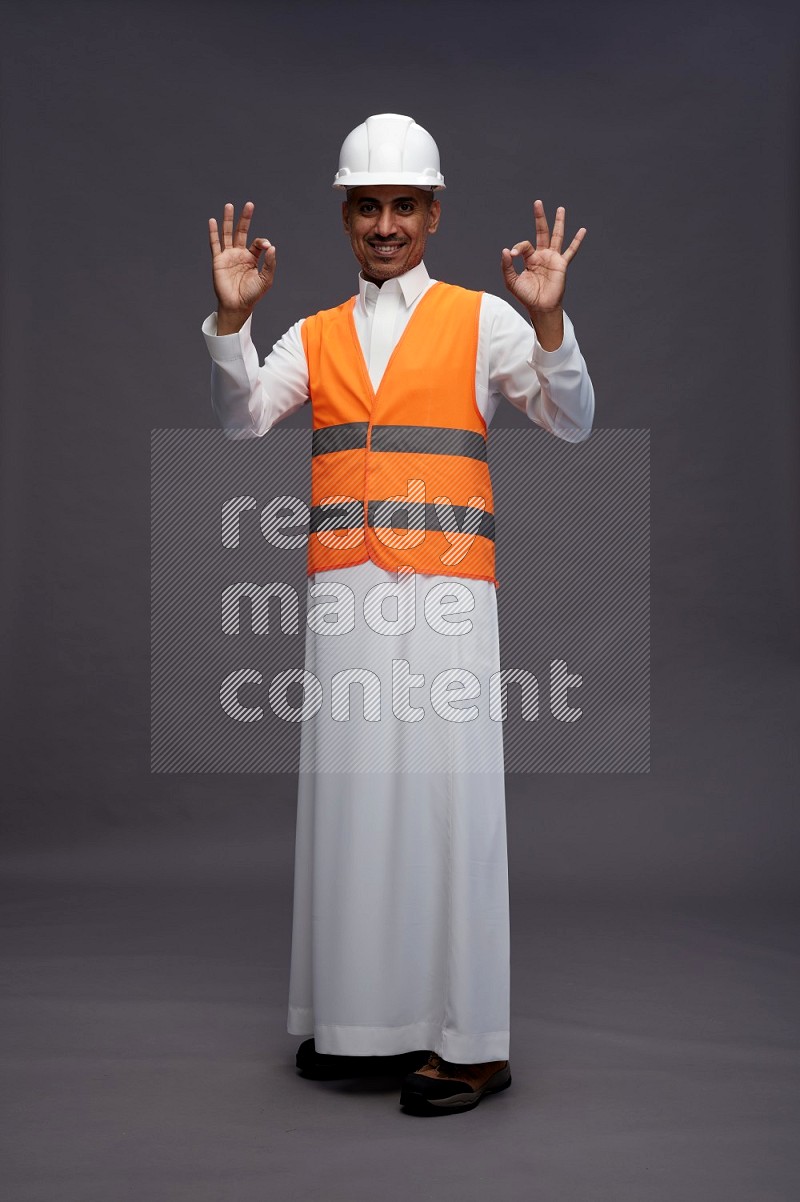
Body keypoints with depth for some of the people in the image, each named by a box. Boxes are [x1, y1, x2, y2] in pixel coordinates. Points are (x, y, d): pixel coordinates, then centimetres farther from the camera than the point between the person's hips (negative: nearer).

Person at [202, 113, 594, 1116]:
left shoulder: (483, 319, 9)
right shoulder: (313, 336, 17)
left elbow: (571, 423, 0)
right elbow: (241, 418, 4)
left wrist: (548, 323, -15)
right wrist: (232, 317, -9)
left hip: (446, 587, -3)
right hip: (343, 587, 3)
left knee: (448, 791, -5)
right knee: (350, 792, 4)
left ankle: (469, 1039, 2)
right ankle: (357, 1015, 15)